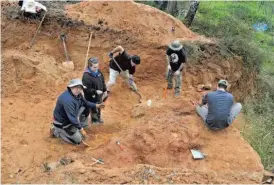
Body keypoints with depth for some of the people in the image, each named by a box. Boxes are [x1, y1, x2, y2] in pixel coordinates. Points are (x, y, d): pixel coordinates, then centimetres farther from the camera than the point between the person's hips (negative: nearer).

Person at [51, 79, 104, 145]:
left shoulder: (77, 94, -7)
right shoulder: (68, 100, -36)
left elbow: (84, 102, 13)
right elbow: (72, 118, -34)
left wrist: (96, 105, 4)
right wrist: (81, 129, -27)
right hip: (62, 122, -9)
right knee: (78, 140, -1)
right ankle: (56, 131, 9)